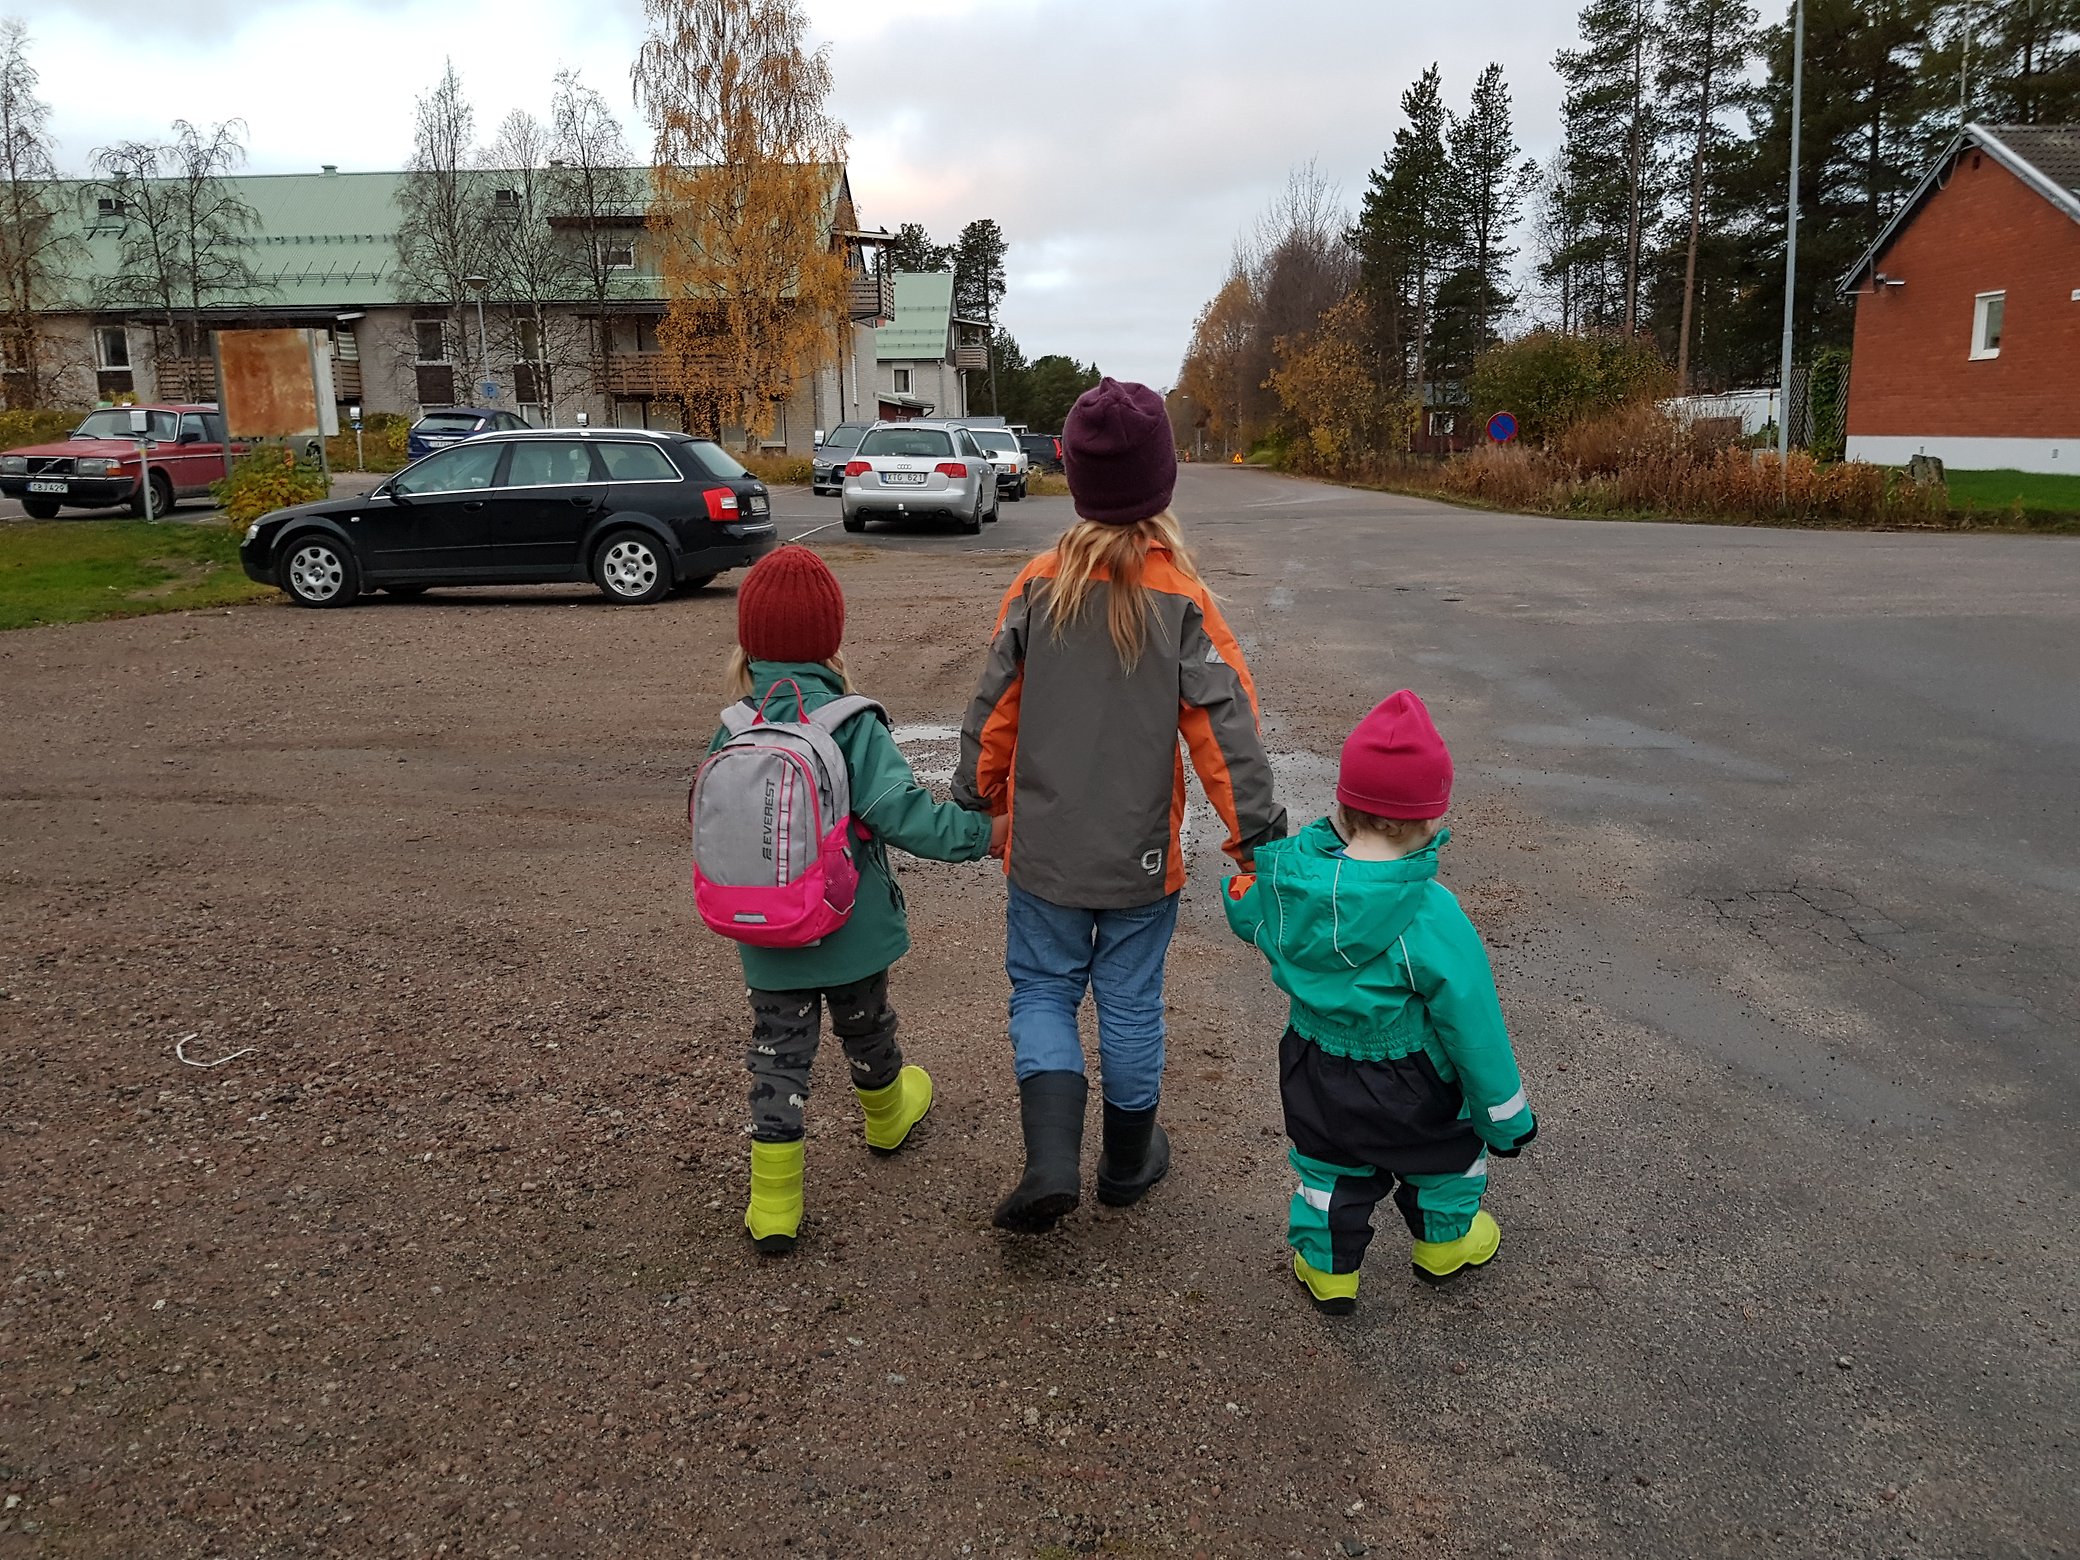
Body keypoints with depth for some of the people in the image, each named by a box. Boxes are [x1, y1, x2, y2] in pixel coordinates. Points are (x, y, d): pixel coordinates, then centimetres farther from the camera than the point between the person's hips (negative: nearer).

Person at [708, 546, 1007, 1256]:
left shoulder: (730, 731, -8)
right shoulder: (852, 726, -19)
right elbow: (904, 813, -26)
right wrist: (983, 832, -17)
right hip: (851, 930, -1)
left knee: (779, 1059, 10)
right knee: (866, 1032, 24)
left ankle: (774, 1206, 10)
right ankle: (887, 1118, 51)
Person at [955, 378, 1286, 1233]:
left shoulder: (1037, 587, -7)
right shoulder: (1181, 598, -11)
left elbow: (993, 712, -1)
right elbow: (1222, 725, -13)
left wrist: (972, 804, 12)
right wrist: (1256, 833, -6)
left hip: (1045, 848, 1)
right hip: (1139, 854, 0)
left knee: (1042, 991, 14)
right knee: (1131, 1003, 14)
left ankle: (1052, 1157, -1)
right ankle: (1128, 1161, 30)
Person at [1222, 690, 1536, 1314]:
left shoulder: (1285, 872, -19)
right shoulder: (1431, 917, -31)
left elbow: (1245, 914, 5)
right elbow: (1473, 1023, -21)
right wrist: (1506, 1115, -8)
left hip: (1313, 1071, 3)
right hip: (1408, 1086, -3)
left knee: (1329, 1165, 27)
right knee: (1449, 1148, 28)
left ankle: (1325, 1265, 43)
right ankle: (1445, 1240, 51)